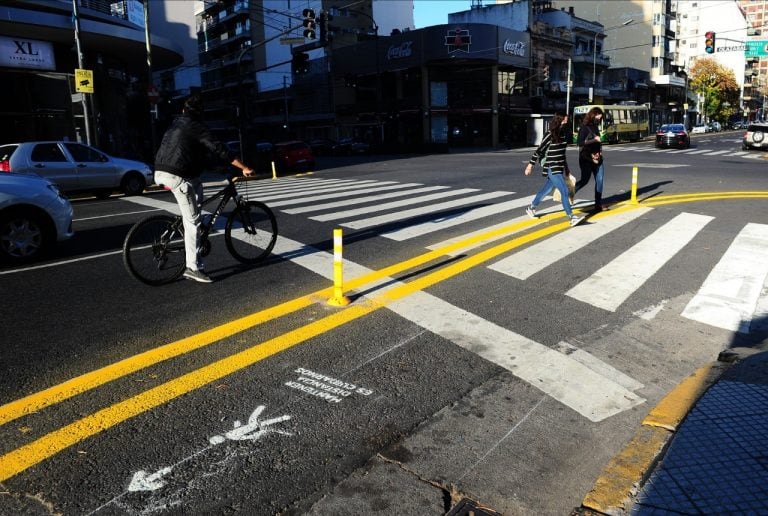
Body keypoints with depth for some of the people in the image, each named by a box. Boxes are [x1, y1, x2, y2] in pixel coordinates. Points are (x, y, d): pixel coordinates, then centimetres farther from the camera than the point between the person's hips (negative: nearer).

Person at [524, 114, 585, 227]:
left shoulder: (563, 135, 8)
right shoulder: (549, 136, -13)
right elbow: (538, 151, -8)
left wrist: (566, 166, 20)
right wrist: (530, 165, -4)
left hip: (560, 167, 8)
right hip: (552, 168, -8)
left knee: (546, 189, 19)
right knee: (564, 191, -15)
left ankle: (531, 208, 36)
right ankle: (571, 217, -15)